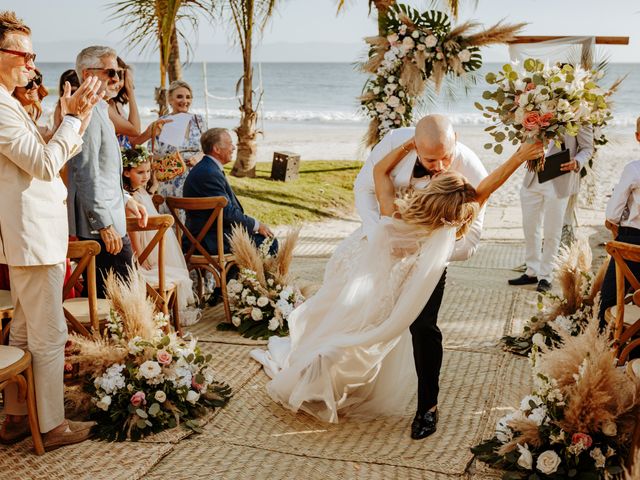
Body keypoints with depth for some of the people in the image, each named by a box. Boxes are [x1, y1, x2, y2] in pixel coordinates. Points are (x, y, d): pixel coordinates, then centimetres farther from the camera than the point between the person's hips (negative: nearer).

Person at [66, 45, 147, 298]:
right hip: (100, 226, -11)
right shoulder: (88, 113, -15)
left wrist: (125, 200, 20)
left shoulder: (99, 110, 18)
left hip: (107, 222, 11)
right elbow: (87, 176, -21)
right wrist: (105, 225, -21)